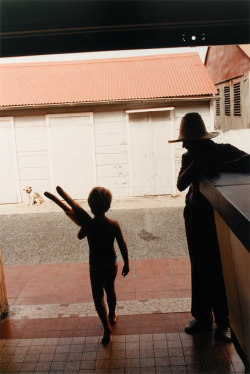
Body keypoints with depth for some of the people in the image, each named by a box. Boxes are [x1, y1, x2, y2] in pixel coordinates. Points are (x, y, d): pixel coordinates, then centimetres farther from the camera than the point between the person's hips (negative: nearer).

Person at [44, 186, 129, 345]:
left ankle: (107, 328, 1)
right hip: (112, 263, 3)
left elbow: (80, 236, 1)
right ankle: (112, 316, 46)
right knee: (110, 290, 26)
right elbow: (123, 246, -6)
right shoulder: (114, 224, -13)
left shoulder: (88, 225, -21)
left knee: (98, 297, 9)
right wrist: (126, 264, 5)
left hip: (96, 267, -3)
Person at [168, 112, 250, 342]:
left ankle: (223, 321, 16)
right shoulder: (189, 158, 4)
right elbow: (180, 185, -10)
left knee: (219, 271, 0)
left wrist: (216, 167, -32)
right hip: (196, 219, 4)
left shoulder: (224, 152, -8)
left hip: (219, 219, -4)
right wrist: (194, 168, -26)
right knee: (199, 271, 12)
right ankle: (202, 318, 26)